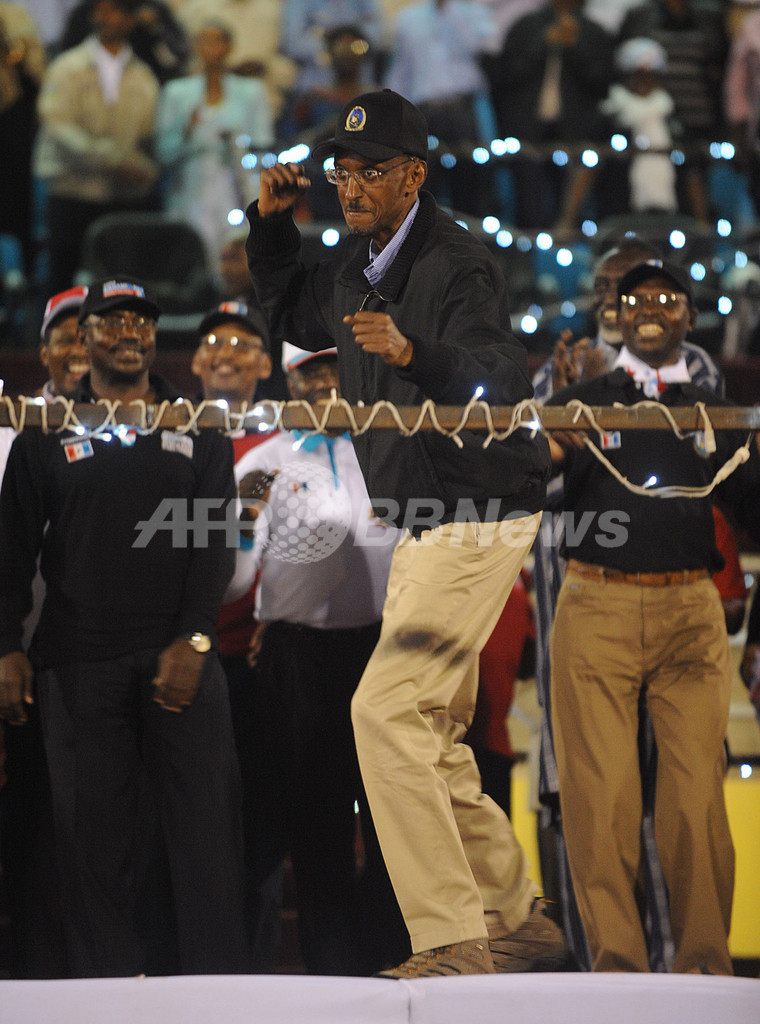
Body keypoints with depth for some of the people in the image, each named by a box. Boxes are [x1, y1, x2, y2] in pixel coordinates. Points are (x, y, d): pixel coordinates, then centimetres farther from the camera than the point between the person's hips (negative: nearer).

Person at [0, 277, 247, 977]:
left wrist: (194, 640, -7)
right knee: (95, 827, -3)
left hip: (181, 651, 0)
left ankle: (218, 980, -5)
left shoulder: (198, 429, 13)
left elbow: (216, 541, 6)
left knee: (205, 816, -7)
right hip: (81, 659, 0)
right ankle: (110, 981, 0)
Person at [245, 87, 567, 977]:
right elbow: (294, 320, 29)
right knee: (431, 738, 15)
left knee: (386, 711, -19)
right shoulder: (356, 264, 9)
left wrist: (413, 352, -52)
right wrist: (270, 227, 12)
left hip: (478, 521, -10)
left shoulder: (456, 266, -19)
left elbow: (503, 381, -34)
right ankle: (518, 921, 26)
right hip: (424, 529, 10)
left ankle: (452, 943, -20)